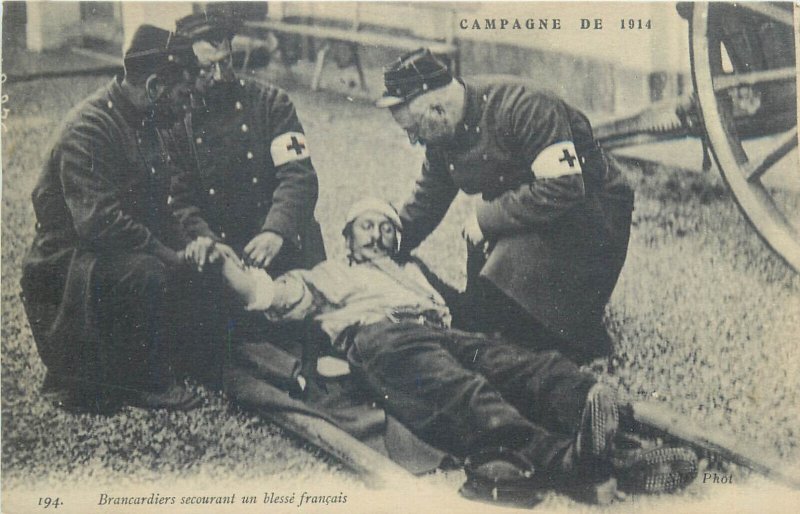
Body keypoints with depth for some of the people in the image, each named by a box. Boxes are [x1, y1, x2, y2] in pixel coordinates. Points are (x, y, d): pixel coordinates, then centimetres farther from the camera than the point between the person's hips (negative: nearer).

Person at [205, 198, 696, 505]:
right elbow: (271, 295, 23)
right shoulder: (330, 276, 35)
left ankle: (593, 404, -59)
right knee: (457, 390, -39)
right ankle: (555, 455, -67)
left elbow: (458, 304, 36)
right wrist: (230, 262, 12)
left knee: (525, 364, -29)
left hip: (441, 333, 5)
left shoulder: (415, 270, 46)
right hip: (379, 337, -5)